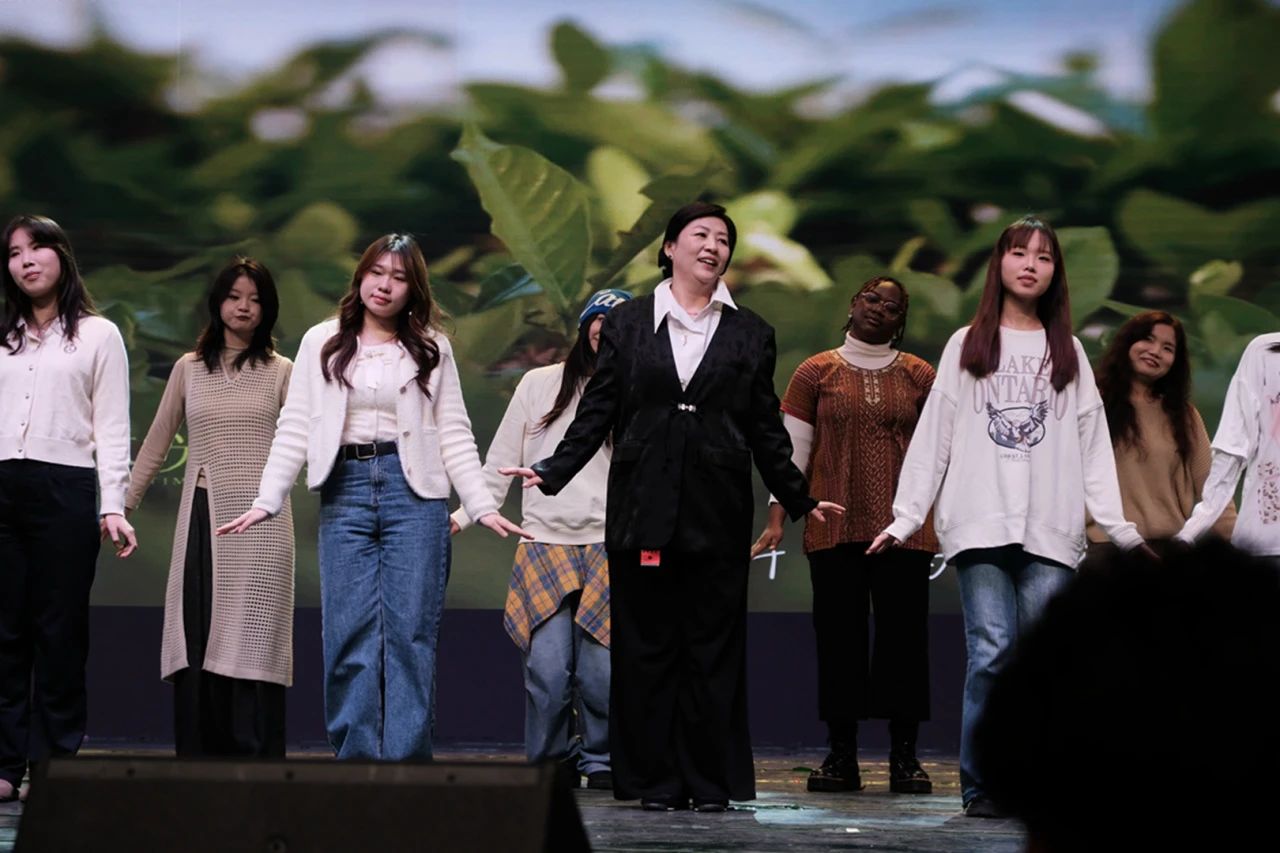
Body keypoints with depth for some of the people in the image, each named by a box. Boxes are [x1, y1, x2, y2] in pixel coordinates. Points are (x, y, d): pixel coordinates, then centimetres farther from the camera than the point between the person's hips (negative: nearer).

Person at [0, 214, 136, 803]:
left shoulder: (98, 335, 7)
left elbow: (111, 428, 2)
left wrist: (112, 506, -7)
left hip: (65, 489, -3)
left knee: (59, 632, -1)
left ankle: (54, 766, 2)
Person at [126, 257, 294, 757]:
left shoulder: (279, 372, 8)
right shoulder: (189, 368, 12)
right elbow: (156, 444, 14)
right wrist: (122, 505, 11)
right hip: (202, 515, 2)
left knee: (249, 640, -7)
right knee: (197, 640, 0)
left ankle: (256, 762, -6)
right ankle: (198, 759, 4)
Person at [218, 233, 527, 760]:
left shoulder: (431, 349, 9)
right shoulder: (322, 343, 10)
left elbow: (454, 434, 6)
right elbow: (294, 427, 6)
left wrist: (482, 506, -4)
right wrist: (267, 500, -4)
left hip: (413, 491, -1)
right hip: (344, 490, 1)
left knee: (410, 632, -5)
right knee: (349, 633, -3)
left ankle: (406, 762, -3)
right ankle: (356, 761, 1)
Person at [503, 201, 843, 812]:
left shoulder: (750, 335, 11)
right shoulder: (626, 325, 9)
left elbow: (765, 430, 13)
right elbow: (597, 413, 8)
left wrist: (799, 500, 10)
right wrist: (553, 473, -2)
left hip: (718, 513, 0)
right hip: (643, 509, 0)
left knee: (714, 648, 1)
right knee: (646, 646, 1)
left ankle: (711, 783, 6)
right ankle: (654, 780, 7)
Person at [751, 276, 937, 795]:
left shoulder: (919, 377, 9)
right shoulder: (816, 373, 7)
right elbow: (791, 450, 6)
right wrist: (776, 520, 1)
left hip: (903, 528, 0)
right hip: (835, 528, 0)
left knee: (904, 636, -1)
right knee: (838, 636, 1)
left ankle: (904, 757, 4)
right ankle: (840, 757, 6)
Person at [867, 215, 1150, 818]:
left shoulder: (1068, 352, 16)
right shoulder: (967, 346, 13)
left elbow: (1092, 446, 11)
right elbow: (933, 436, 9)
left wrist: (1120, 525, 3)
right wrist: (905, 517, 2)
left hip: (1051, 531, 1)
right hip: (980, 522, -1)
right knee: (992, 651, -11)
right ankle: (980, 786, -5)